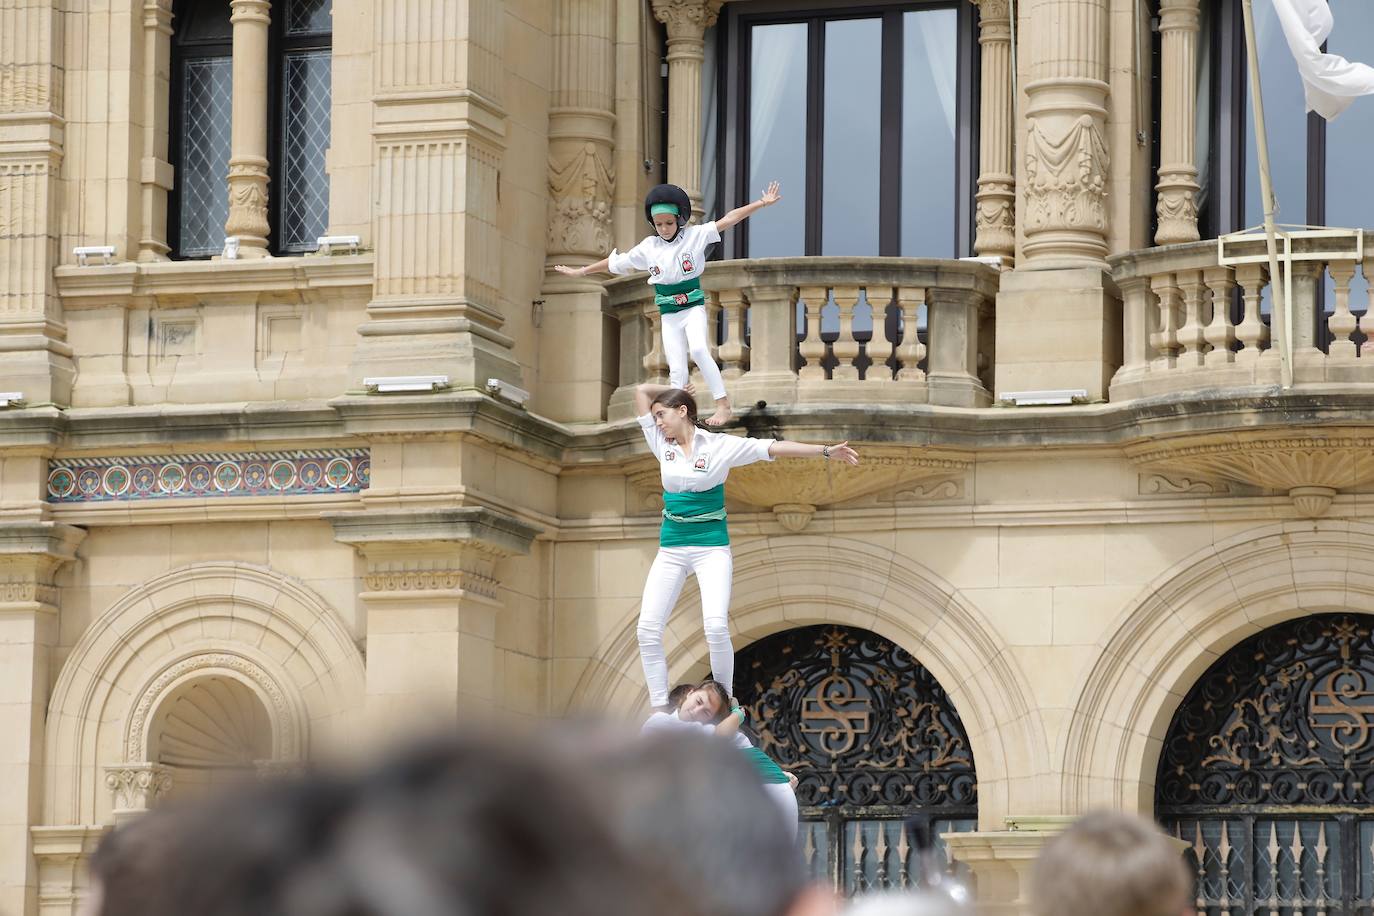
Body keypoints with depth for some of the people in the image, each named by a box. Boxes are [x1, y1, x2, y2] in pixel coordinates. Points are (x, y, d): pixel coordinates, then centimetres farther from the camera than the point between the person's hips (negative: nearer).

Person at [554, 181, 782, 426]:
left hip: (693, 307, -4)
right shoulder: (648, 248, 3)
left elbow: (728, 220, -13)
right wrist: (580, 272, 19)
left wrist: (762, 203, -19)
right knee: (677, 369, 1)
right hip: (669, 314, 4)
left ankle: (723, 404, -26)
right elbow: (615, 262, 13)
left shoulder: (695, 236, -5)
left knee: (698, 350, -27)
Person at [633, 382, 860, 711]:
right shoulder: (662, 445, 6)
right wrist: (678, 389, 15)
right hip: (671, 549, 5)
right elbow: (642, 391, 11)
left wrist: (826, 451, -13)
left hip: (711, 547, -4)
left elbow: (775, 448, -9)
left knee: (716, 626, -22)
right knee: (648, 629, -7)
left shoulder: (720, 446, -5)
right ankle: (660, 710, 1)